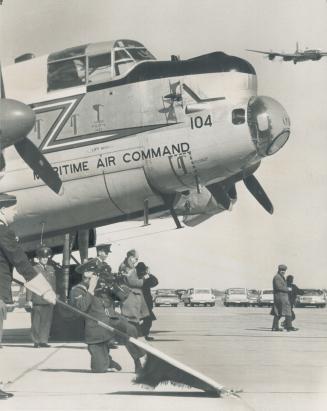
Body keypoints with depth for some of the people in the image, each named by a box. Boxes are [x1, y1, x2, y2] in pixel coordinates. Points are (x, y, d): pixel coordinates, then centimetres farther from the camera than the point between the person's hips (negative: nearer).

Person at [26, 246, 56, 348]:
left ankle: (43, 341, 2)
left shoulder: (51, 269, 16)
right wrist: (28, 300, -8)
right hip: (37, 300, -3)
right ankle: (36, 341, 7)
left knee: (47, 321, -1)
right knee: (36, 322, 0)